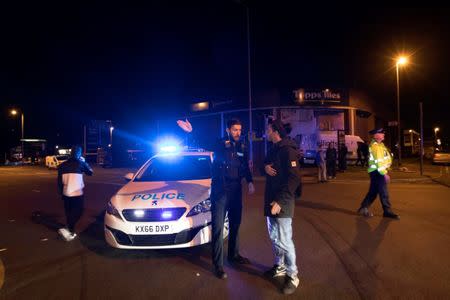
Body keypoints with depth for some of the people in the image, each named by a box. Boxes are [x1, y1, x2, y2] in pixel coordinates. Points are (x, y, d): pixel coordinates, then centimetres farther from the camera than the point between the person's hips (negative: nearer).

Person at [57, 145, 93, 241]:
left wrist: (61, 192, 19)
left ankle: (70, 232, 27)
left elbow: (59, 181, 10)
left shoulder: (63, 165, 6)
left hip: (66, 193, 6)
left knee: (69, 213, 17)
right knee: (77, 212, 4)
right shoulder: (80, 163, -7)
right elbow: (90, 172, 8)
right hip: (77, 193, -5)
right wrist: (83, 162, 15)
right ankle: (67, 229, -12)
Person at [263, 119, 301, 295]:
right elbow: (267, 166, 20)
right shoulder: (273, 150, 14)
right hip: (271, 199, 9)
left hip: (282, 202, -9)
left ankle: (292, 275, 12)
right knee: (274, 237, 18)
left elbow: (293, 178, -21)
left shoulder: (287, 150, -15)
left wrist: (280, 201, -26)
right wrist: (265, 167, -6)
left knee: (284, 240, -3)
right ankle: (280, 267, 33)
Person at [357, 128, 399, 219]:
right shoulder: (375, 145, -16)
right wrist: (384, 174, -23)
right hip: (377, 172, -10)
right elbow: (378, 161, -22)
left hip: (378, 171, 10)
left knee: (373, 191, 13)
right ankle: (387, 211, 5)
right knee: (383, 192, -4)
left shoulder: (380, 144, 16)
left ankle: (363, 208, 20)